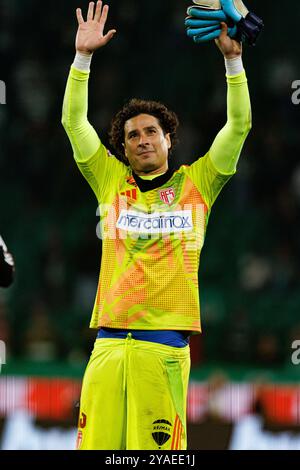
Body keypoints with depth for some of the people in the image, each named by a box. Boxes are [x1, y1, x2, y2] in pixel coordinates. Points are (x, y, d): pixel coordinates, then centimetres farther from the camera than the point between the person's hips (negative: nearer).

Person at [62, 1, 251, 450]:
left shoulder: (196, 184, 12)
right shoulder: (111, 181, 15)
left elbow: (239, 125, 6)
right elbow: (74, 122, 11)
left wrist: (233, 60, -3)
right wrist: (83, 57, 2)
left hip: (166, 345, -2)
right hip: (109, 342, 2)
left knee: (157, 446, -9)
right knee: (97, 442, -4)